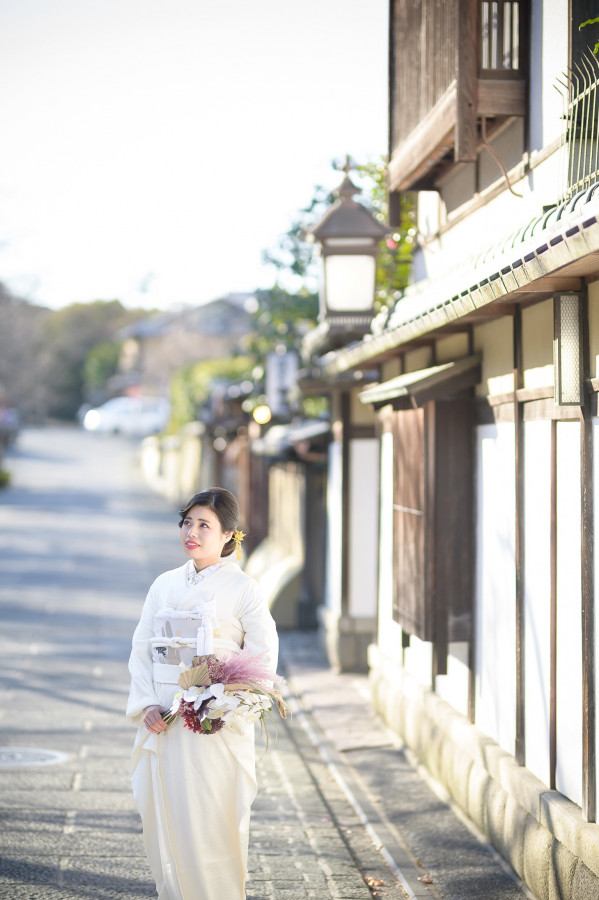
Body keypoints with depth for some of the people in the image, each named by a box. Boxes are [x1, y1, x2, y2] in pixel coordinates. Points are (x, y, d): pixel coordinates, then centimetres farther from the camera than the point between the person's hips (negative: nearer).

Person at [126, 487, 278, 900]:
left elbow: (263, 662, -4)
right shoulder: (165, 585, 11)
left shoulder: (243, 589, -3)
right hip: (163, 724, 5)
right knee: (161, 819, 7)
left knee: (211, 825, -5)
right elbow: (142, 650, 11)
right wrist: (146, 705, -4)